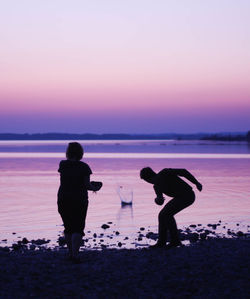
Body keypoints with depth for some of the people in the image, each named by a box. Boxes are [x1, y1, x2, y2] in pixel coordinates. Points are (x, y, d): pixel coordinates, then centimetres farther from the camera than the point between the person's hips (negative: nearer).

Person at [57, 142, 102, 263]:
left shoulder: (62, 165, -2)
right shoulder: (84, 167, -8)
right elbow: (86, 185, -9)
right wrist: (95, 188, 9)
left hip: (63, 199, 3)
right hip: (79, 201, -3)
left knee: (68, 227, 14)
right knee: (78, 228, 1)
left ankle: (71, 253, 19)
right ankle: (75, 254, -13)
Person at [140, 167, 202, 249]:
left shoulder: (165, 172, -17)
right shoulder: (156, 186, 8)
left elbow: (183, 172, -16)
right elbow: (159, 202, 2)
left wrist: (196, 183, -14)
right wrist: (158, 199, -23)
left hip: (187, 195, -9)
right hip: (180, 197, 9)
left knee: (167, 214, -17)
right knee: (162, 215, 6)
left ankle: (175, 241, -12)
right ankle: (161, 242, 10)